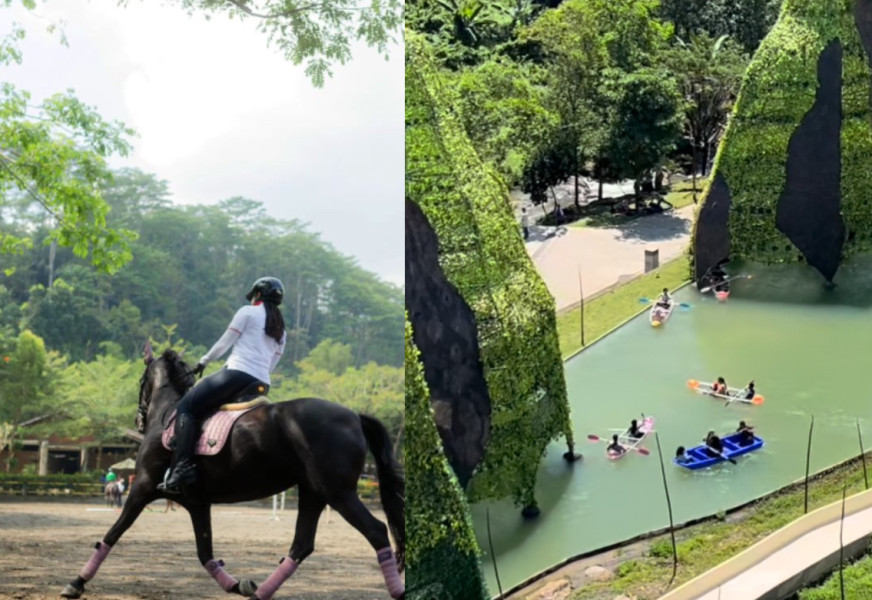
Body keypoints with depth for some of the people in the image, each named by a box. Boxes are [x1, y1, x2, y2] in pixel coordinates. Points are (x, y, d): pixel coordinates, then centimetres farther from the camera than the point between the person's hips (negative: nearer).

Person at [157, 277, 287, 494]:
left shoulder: (247, 312, 5)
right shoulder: (280, 330, 23)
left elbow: (224, 343, 4)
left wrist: (203, 362, 18)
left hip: (237, 374, -7)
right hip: (262, 384, 7)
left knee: (186, 407, -2)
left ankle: (182, 468, -20)